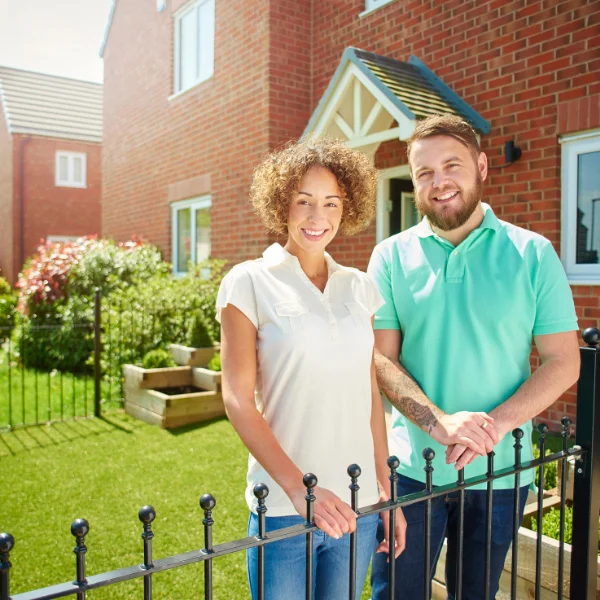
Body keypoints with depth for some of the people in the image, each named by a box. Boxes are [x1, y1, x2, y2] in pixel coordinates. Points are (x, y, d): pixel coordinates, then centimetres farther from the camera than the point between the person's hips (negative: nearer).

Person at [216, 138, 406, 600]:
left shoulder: (359, 286, 6)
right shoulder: (250, 282, -5)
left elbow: (370, 394, 9)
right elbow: (238, 399, -9)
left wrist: (387, 490, 9)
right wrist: (297, 487, -17)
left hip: (359, 506, 4)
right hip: (283, 506, -4)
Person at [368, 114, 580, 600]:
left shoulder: (533, 254, -3)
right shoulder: (391, 257, -2)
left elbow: (563, 361, -4)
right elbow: (381, 358, -6)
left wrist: (497, 424, -18)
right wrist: (438, 422, -22)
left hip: (500, 471, 1)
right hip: (411, 468, 0)